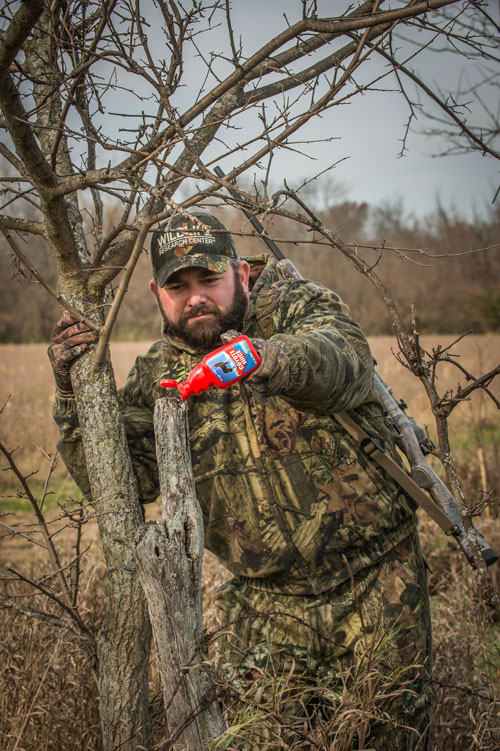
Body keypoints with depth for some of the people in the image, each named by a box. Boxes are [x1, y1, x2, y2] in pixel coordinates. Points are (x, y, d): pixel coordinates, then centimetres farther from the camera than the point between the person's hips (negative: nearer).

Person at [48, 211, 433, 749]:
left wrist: (269, 358, -51)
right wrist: (76, 393, -14)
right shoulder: (155, 377, 5)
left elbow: (343, 360, -29)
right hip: (266, 599, 3)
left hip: (374, 579, -2)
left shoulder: (298, 306, -5)